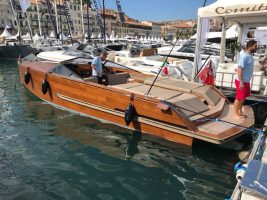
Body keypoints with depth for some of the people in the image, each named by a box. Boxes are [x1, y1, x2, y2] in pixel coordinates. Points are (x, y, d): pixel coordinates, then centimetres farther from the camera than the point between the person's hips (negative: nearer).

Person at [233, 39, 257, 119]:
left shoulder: (250, 56, 9)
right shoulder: (244, 56, -20)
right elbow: (239, 69, -24)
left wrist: (246, 81, 19)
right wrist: (241, 82, -26)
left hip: (246, 81, 10)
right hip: (241, 81, -10)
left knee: (244, 97, 19)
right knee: (239, 98, 0)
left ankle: (240, 111, 34)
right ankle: (235, 113, 13)